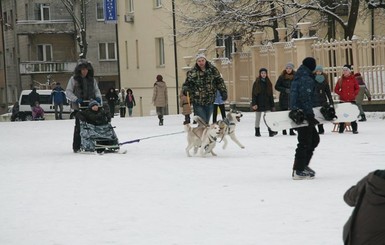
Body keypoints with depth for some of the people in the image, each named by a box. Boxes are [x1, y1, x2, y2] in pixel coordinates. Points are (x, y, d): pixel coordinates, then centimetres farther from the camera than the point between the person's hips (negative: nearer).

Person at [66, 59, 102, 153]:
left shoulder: (92, 80, 15)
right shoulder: (74, 79, 4)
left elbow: (97, 90, 18)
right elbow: (68, 92, 1)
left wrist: (98, 97, -4)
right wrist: (76, 99, -14)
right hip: (78, 106, -3)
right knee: (79, 126, -5)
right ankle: (77, 147, -1)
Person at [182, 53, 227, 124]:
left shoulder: (212, 70, 3)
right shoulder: (192, 72, -3)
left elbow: (220, 82, 11)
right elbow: (186, 84, 3)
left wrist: (224, 92, 4)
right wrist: (186, 90, -19)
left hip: (210, 102, 2)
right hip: (198, 102, -2)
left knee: (206, 121, 12)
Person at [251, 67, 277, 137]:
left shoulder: (268, 83, 8)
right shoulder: (256, 83, -2)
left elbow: (271, 95, 12)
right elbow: (254, 94, -5)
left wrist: (272, 105, 10)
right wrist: (254, 104, -14)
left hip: (267, 103, 2)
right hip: (259, 103, -2)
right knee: (258, 118, 6)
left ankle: (271, 131, -15)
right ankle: (257, 132, 14)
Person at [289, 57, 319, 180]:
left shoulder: (298, 78, 15)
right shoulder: (307, 79, -16)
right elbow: (306, 98, -24)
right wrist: (309, 114, -25)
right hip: (303, 114, -10)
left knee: (314, 139, 19)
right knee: (305, 142, -4)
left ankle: (303, 165, 22)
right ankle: (298, 171, -1)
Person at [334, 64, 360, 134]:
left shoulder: (353, 79, 3)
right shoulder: (340, 80, 3)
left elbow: (357, 88, 9)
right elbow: (336, 89, 8)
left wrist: (354, 94, -4)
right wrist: (341, 94, -4)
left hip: (352, 100, -1)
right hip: (343, 100, 1)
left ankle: (354, 129, 4)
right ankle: (341, 128, 8)